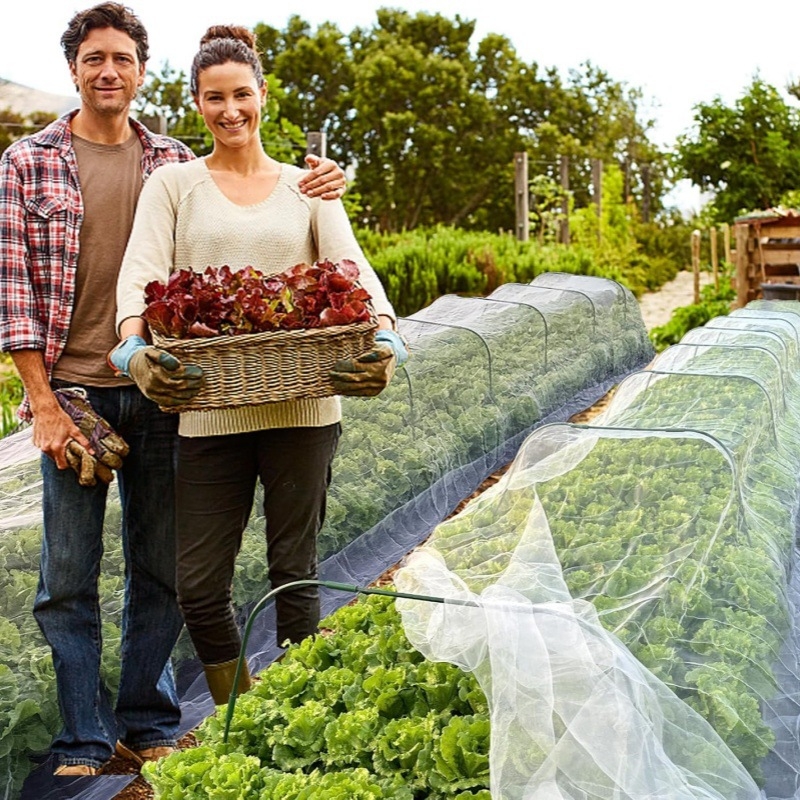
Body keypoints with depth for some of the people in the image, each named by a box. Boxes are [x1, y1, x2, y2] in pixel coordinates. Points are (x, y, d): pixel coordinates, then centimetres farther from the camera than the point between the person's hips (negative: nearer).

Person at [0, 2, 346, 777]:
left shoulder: (175, 163, 9)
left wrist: (318, 186, -9)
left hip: (159, 393, 2)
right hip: (73, 392, -2)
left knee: (161, 570, 9)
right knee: (68, 578, 4)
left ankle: (147, 724, 26)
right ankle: (82, 740, 18)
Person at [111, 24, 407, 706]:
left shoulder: (307, 187, 12)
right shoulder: (173, 184, 9)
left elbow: (350, 266, -1)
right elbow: (142, 269, -5)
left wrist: (384, 336, -22)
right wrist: (134, 344, -26)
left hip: (302, 405, 0)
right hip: (209, 410, 0)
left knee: (294, 572, 8)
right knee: (199, 585, 1)